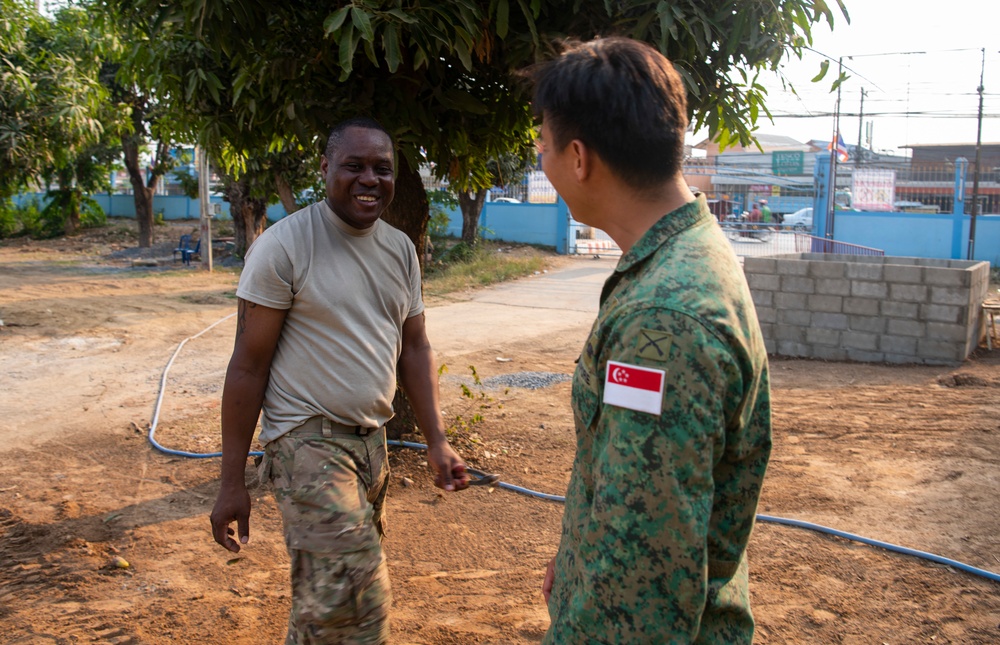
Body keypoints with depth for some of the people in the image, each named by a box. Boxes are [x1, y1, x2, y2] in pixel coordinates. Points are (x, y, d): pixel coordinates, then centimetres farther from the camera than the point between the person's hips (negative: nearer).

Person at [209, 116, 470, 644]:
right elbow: (248, 365, -10)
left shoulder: (400, 249, 9)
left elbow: (413, 348, 14)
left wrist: (436, 441, 4)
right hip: (308, 440, -6)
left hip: (371, 438, 7)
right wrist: (231, 484, -10)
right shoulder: (283, 246, -11)